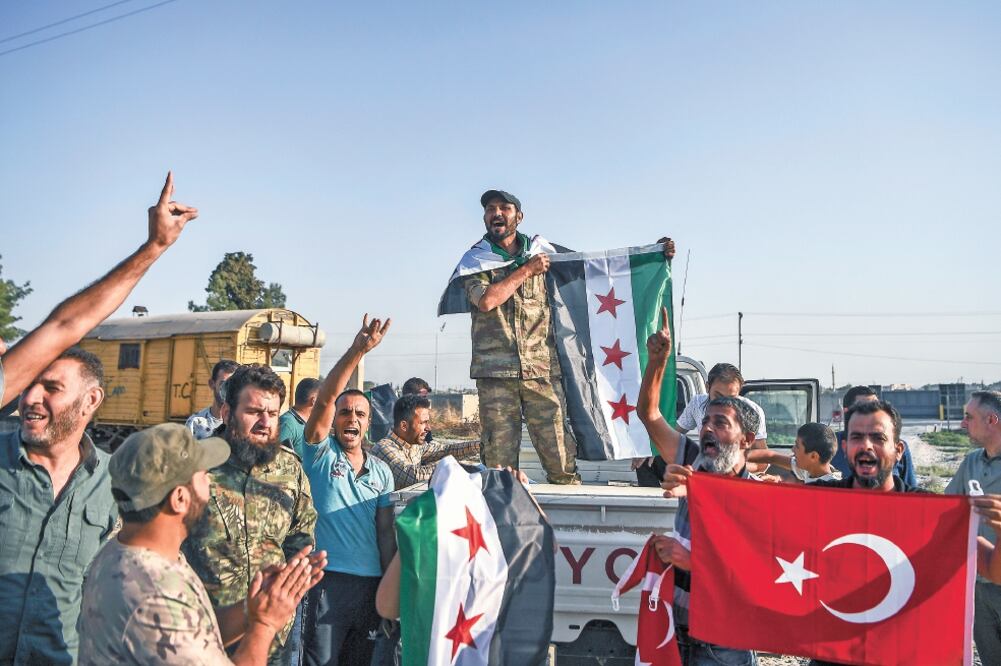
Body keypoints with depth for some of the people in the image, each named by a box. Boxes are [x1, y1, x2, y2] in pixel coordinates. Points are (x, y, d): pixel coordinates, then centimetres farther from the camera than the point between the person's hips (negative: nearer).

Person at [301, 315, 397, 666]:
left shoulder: (382, 472, 10)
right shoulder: (321, 454, -2)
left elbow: (386, 532, 11)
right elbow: (324, 399, -18)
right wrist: (357, 351, -29)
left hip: (371, 582, 4)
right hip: (328, 580, -4)